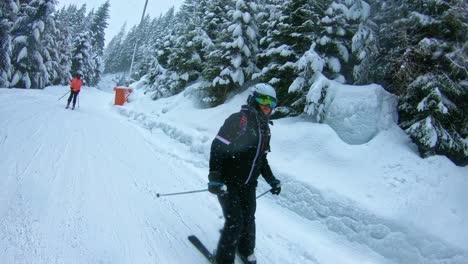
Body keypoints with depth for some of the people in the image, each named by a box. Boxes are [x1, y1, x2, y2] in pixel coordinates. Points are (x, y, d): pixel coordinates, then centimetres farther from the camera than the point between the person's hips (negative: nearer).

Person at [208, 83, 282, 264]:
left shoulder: (265, 128, 10)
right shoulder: (239, 120, -16)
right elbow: (217, 147, -22)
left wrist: (271, 180, 16)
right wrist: (214, 178, -28)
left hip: (248, 185, 7)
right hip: (228, 183, -7)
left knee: (248, 220, 15)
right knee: (235, 222, -8)